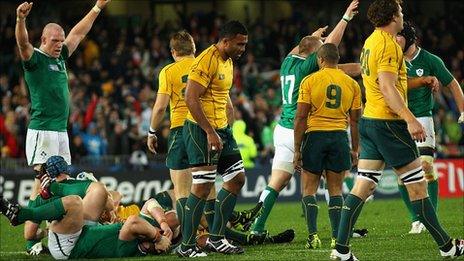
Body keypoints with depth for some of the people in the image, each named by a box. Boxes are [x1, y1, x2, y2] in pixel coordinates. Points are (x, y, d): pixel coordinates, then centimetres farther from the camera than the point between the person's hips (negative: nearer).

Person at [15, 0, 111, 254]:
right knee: (43, 184, -12)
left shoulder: (60, 58, 17)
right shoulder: (34, 59, -5)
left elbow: (78, 33, 28)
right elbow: (23, 42, -25)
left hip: (61, 131, 8)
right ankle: (30, 240, -13)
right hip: (42, 131, -8)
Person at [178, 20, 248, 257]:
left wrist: (228, 123, 17)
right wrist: (210, 133, -24)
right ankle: (186, 246, -5)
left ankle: (216, 238, 16)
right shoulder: (207, 61, -17)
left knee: (237, 179, 11)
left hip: (221, 129, 10)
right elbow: (190, 98, -23)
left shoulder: (228, 62, 14)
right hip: (202, 130, -10)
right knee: (203, 186, -10)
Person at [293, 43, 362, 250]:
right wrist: (355, 149, 16)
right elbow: (355, 120, 9)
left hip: (315, 135, -2)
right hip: (340, 137, 2)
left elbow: (301, 117, -5)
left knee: (309, 190, 5)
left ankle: (313, 236, -8)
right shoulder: (352, 84, 7)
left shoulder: (309, 81, -2)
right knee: (336, 190, 8)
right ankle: (337, 238, 1)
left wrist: (297, 149, -1)